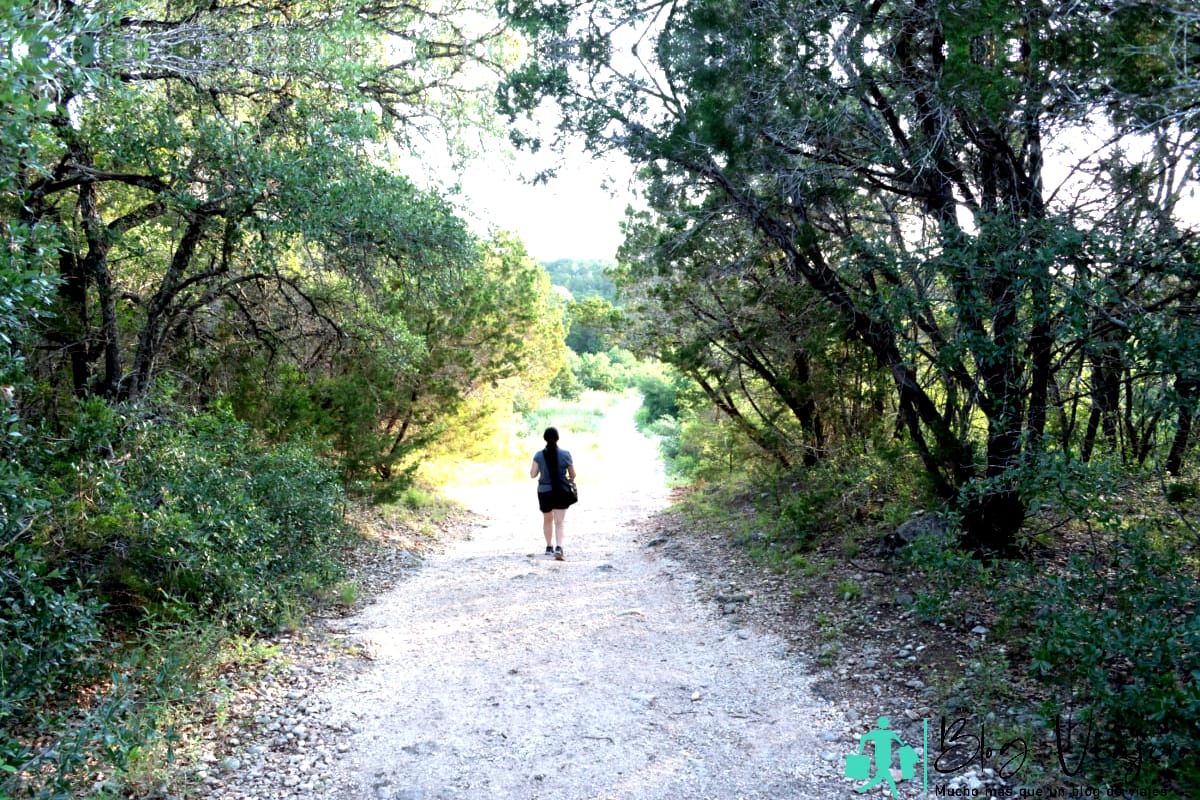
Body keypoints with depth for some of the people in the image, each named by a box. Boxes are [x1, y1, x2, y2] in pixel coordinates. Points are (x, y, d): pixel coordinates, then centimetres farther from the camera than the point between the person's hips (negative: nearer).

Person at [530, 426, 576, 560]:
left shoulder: (539, 455, -6)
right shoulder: (565, 454, -6)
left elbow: (532, 474, -7)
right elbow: (572, 475, 2)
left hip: (544, 492, 2)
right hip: (561, 492, -1)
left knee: (547, 520, 20)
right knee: (560, 521, -3)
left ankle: (549, 547, 29)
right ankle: (558, 547, -21)